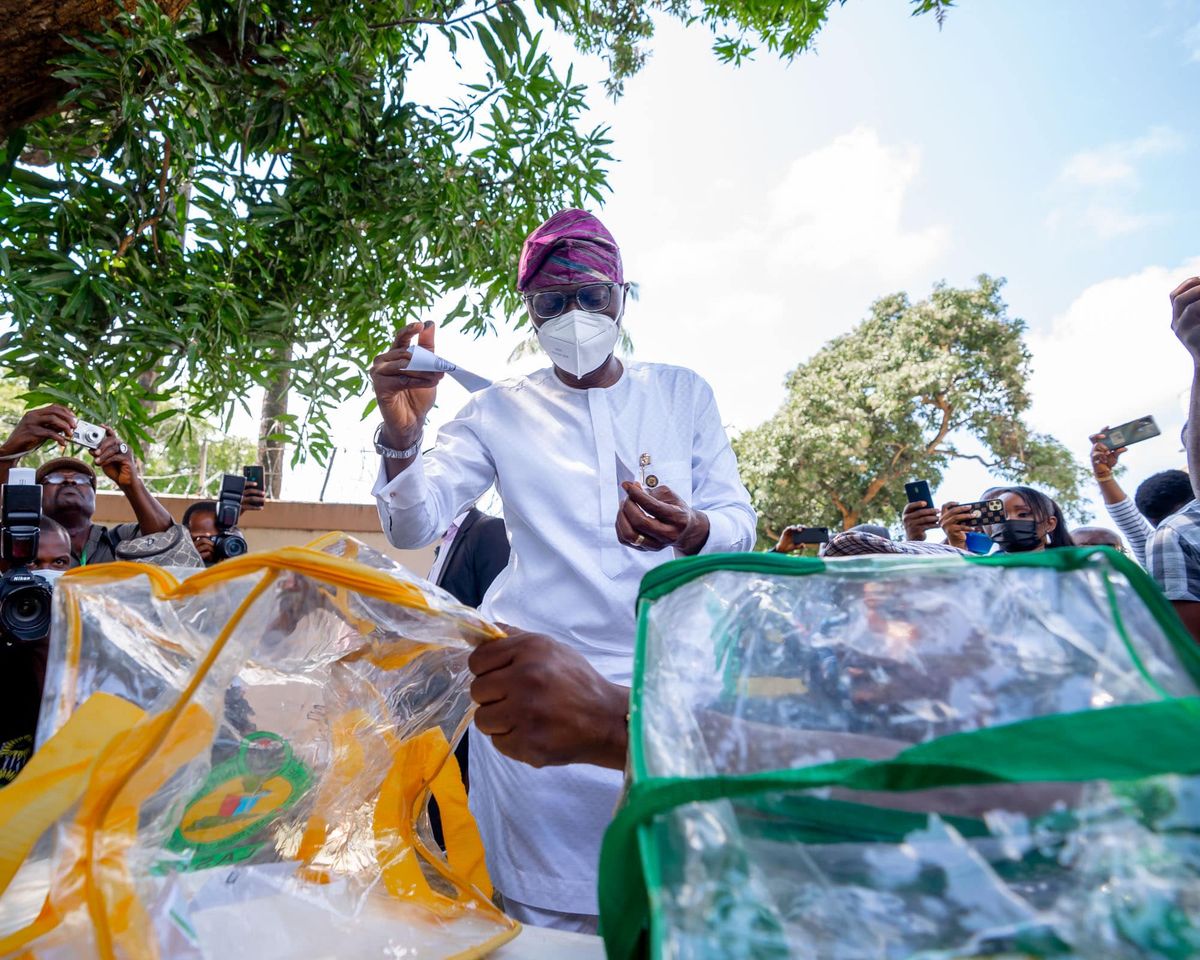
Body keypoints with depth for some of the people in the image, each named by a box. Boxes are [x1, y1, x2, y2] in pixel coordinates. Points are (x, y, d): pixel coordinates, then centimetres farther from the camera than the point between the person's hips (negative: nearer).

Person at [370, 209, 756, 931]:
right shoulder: (501, 411, 4)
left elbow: (739, 520, 7)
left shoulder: (683, 393, 8)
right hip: (539, 678, -1)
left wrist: (690, 532, -17)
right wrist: (402, 434, -19)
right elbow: (414, 527, 0)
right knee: (548, 914, 3)